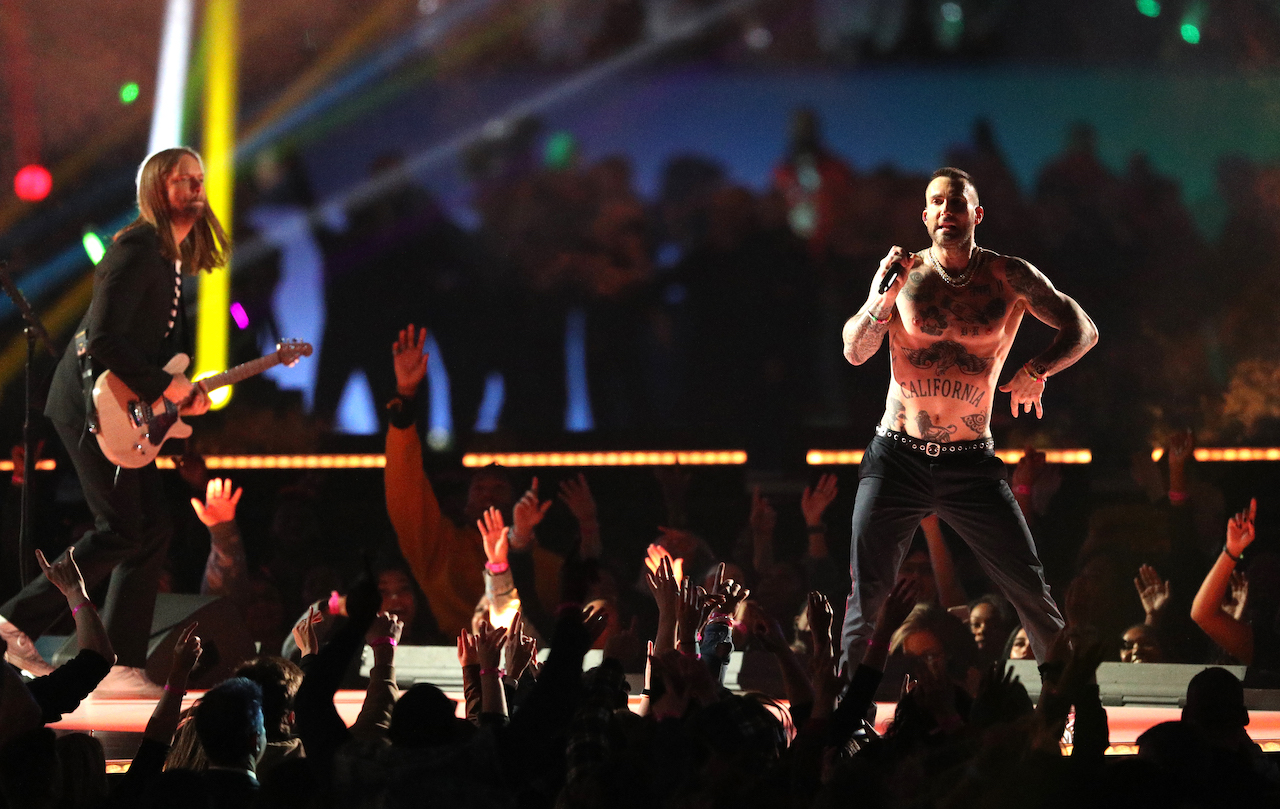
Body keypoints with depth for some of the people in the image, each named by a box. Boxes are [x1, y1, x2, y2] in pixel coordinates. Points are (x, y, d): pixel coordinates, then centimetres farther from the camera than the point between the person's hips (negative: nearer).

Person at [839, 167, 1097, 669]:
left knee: (1029, 587, -5)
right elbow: (855, 353, -2)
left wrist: (1037, 371, -14)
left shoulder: (1009, 278, 0)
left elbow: (1082, 330, 4)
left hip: (971, 463, 0)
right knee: (867, 594, -5)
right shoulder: (904, 272, 3)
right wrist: (882, 297, -19)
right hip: (897, 459, 0)